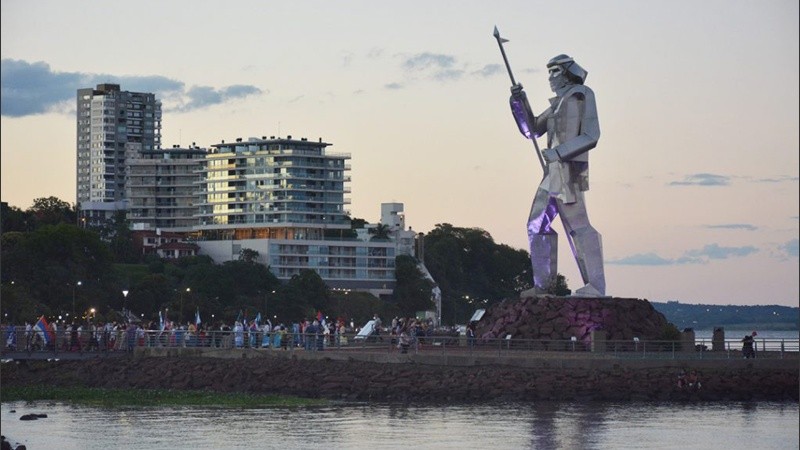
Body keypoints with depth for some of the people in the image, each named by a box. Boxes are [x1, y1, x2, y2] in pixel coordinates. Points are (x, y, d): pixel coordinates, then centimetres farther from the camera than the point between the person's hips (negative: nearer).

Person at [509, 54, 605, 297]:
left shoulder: (581, 96, -5)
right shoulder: (558, 103, 21)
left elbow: (590, 136, -15)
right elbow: (531, 129, 22)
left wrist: (558, 152, -22)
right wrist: (519, 101, 11)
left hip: (569, 171, -9)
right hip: (554, 174, 9)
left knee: (578, 227, -13)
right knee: (537, 225, 9)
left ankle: (595, 286, -14)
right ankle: (542, 284, 13)